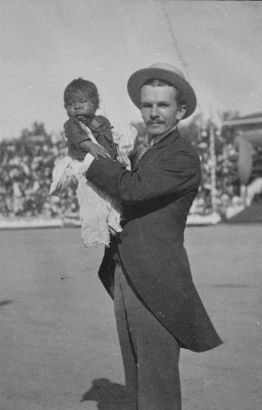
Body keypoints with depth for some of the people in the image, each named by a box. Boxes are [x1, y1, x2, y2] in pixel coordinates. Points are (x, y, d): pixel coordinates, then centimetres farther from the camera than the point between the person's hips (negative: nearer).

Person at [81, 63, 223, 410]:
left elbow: (132, 188, -22)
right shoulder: (142, 150, 17)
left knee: (157, 373, -6)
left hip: (156, 281, -8)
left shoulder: (184, 157, -11)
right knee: (135, 373, 13)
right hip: (123, 276, 8)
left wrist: (89, 161, -11)